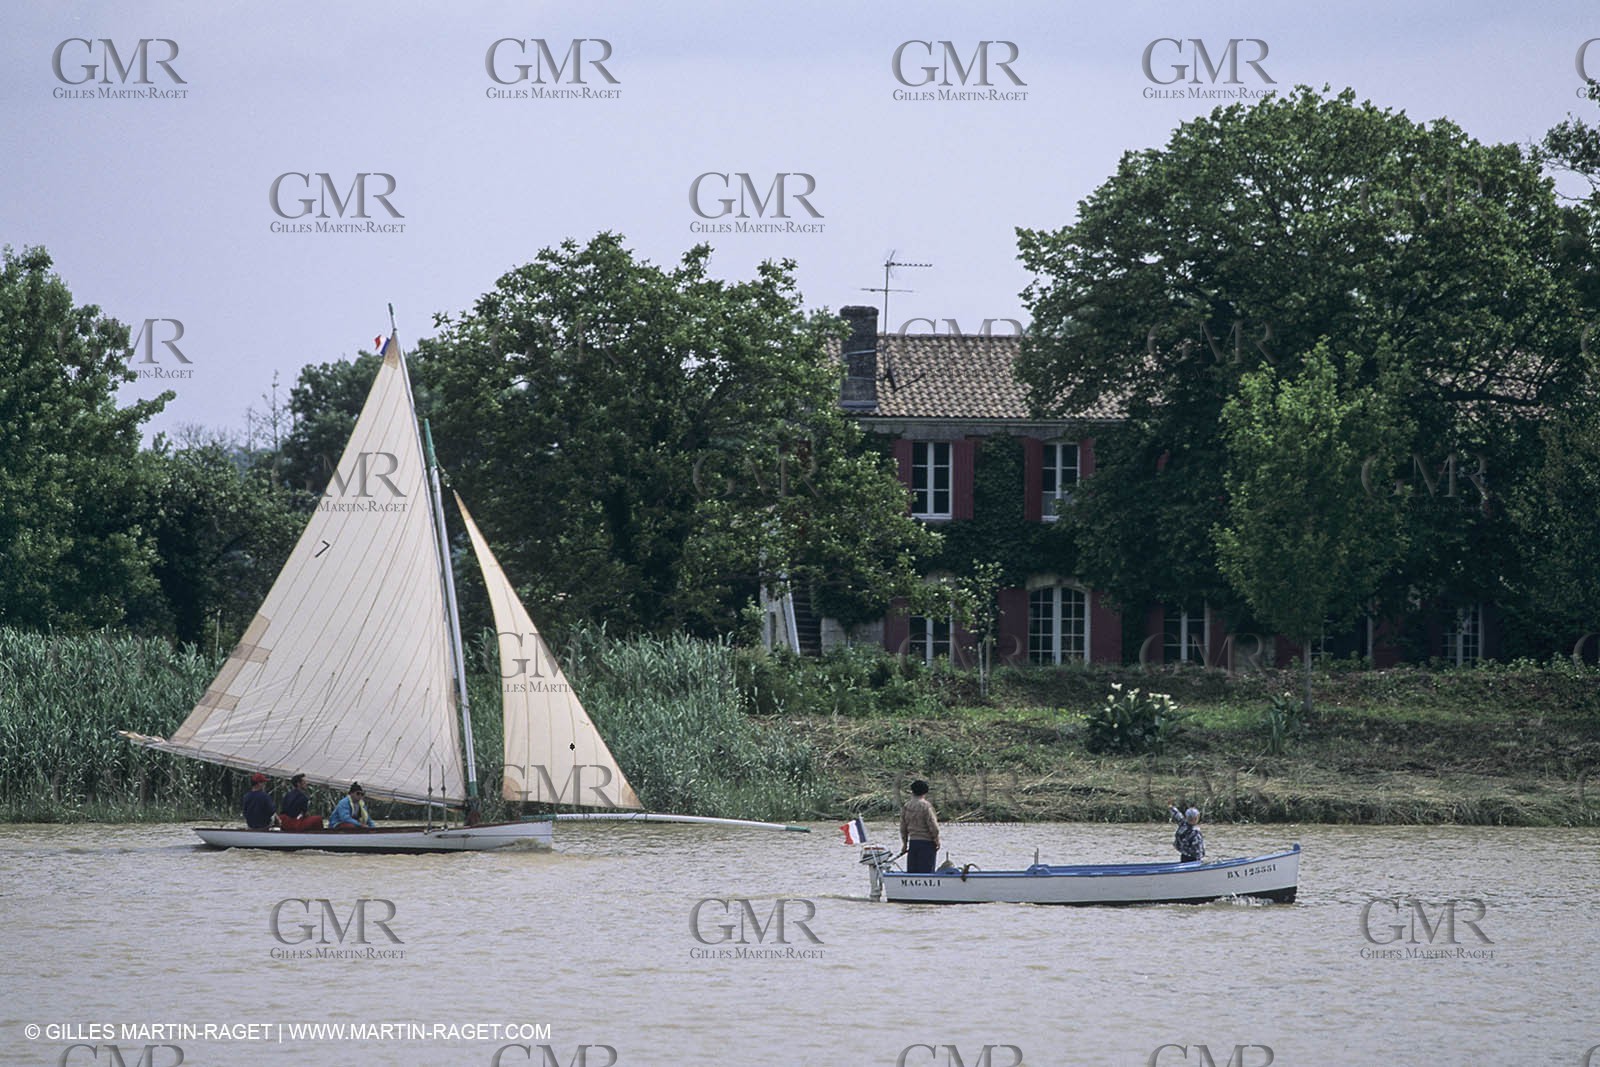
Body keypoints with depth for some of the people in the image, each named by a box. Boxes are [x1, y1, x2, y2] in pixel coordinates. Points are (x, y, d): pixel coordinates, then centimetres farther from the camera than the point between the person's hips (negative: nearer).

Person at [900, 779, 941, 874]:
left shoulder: (906, 806, 6)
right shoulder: (925, 806, -12)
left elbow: (903, 828, 11)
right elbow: (933, 827, -14)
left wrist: (904, 844, 20)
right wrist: (937, 841, -1)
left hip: (912, 842, 6)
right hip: (926, 842, -6)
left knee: (912, 870, 9)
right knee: (926, 870, -3)